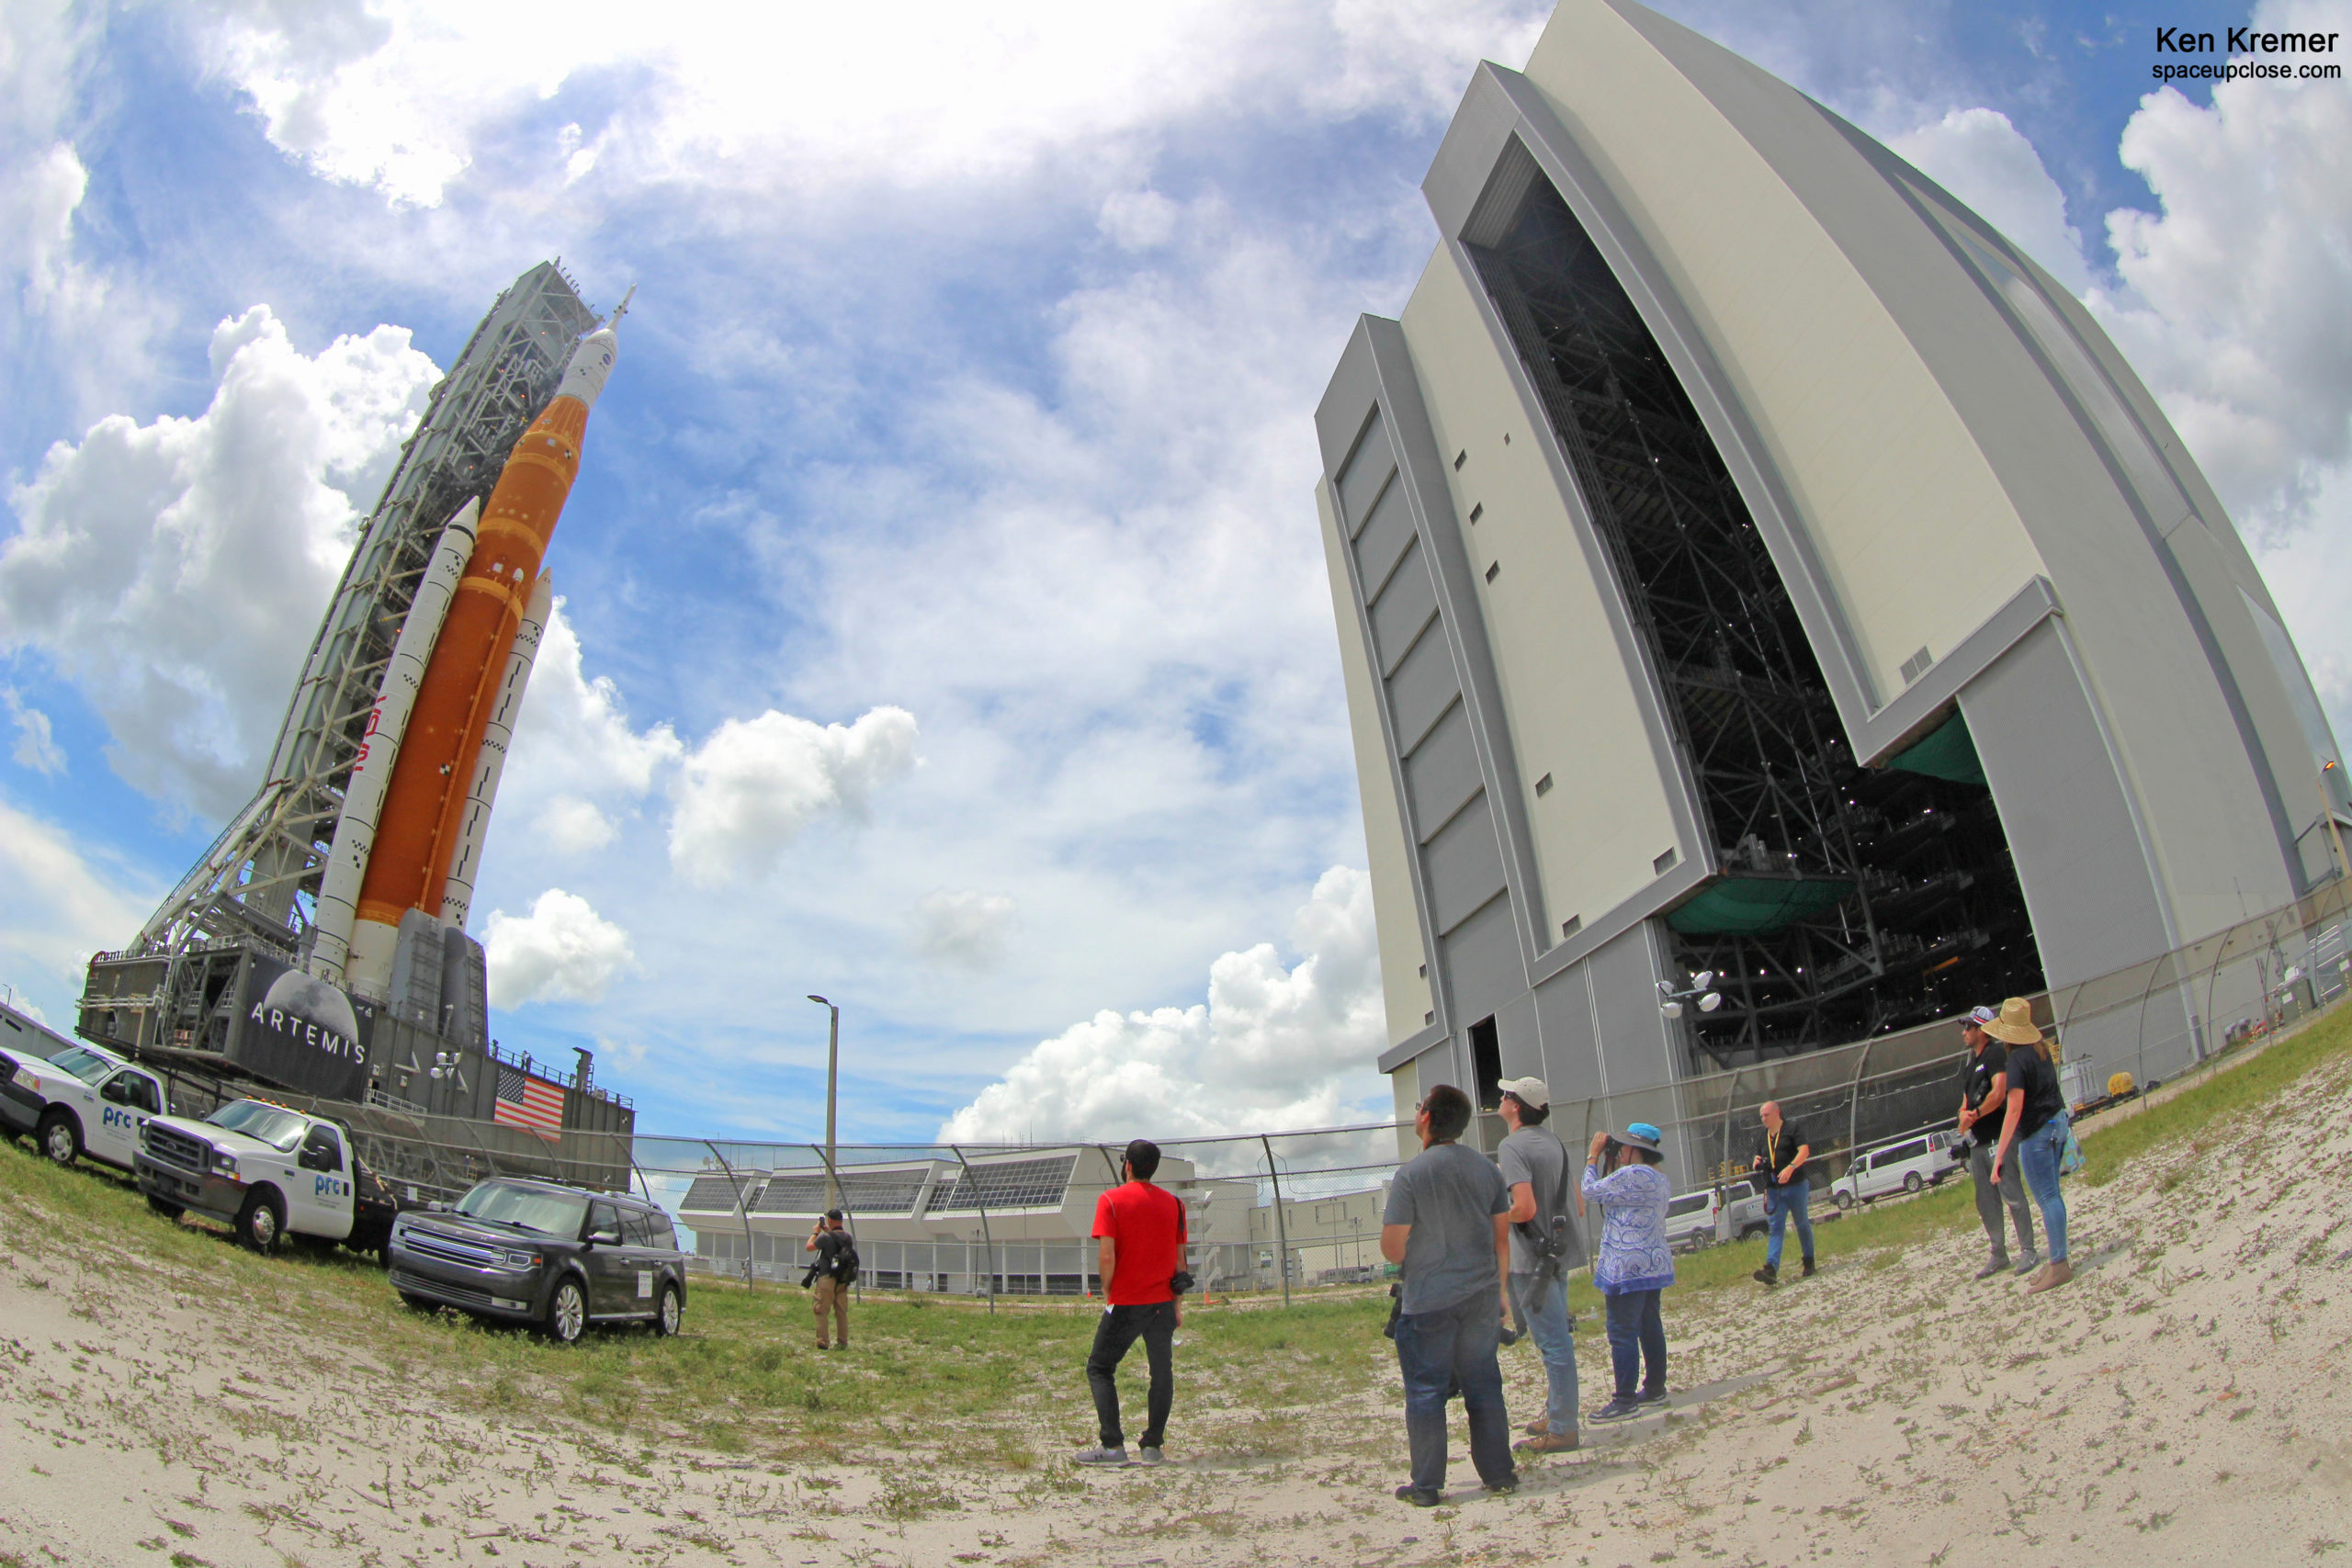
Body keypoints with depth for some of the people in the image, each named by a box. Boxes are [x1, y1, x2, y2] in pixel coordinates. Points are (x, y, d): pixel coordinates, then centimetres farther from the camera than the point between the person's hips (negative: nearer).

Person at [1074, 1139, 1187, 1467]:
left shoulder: (1110, 1200, -7)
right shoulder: (1173, 1203, 5)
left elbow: (1107, 1257, -15)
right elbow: (1179, 1258, 7)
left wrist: (1107, 1293, -1)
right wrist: (1177, 1303, 13)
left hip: (1125, 1303, -3)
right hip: (1163, 1302, 4)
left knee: (1100, 1369, 8)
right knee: (1162, 1372, 11)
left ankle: (1113, 1446, 2)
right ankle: (1152, 1447, 10)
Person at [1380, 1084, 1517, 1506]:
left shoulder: (1411, 1173, -15)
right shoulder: (1486, 1167, 0)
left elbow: (1392, 1249, -14)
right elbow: (1502, 1236, 7)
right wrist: (1502, 1288, 17)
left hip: (1428, 1301, -5)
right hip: (1481, 1296, 5)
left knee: (1425, 1392, 6)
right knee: (1484, 1385, 16)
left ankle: (1426, 1486, 12)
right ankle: (1499, 1474, 23)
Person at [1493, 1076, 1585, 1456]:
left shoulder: (1512, 1147, -17)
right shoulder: (1554, 1140, 8)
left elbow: (1525, 1207, -27)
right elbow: (1576, 1203, 13)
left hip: (1533, 1257, -9)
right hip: (1560, 1251, 9)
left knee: (1552, 1343, -2)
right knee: (1556, 1338, 18)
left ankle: (1561, 1430, 5)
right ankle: (1556, 1414, 29)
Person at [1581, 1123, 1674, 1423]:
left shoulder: (1631, 1175, -19)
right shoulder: (1660, 1179, 12)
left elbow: (1591, 1192, -13)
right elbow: (1618, 1194, 19)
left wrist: (1594, 1156, -3)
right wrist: (1609, 1162, 12)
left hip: (1628, 1267, -10)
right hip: (1654, 1263, 10)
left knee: (1622, 1332, -5)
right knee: (1650, 1325, 16)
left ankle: (1625, 1401, -3)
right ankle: (1655, 1389, 24)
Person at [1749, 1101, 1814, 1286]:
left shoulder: (1792, 1129, -2)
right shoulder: (1763, 1139, 18)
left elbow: (1804, 1151, -15)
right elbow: (1759, 1158, 27)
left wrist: (1790, 1167, -29)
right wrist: (1757, 1163, 2)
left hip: (1796, 1186, -5)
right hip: (1773, 1189, 5)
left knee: (1803, 1225, 8)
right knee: (1775, 1228, -6)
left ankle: (1809, 1264, 24)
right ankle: (1771, 1268, -17)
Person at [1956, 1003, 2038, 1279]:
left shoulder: (1995, 1053, -8)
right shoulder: (1968, 1064, 19)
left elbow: (1999, 1094, -20)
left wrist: (1975, 1115, -13)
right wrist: (1964, 1115, -1)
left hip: (1997, 1137, -9)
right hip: (1977, 1142, 9)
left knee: (2012, 1194, -6)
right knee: (1985, 1202, 10)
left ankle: (2027, 1250, 4)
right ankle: (1998, 1254, 17)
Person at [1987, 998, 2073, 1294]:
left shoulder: (2017, 1059, -20)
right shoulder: (2040, 1049, 5)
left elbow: (2015, 1109, -26)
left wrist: (1999, 1155, -25)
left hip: (2037, 1131, -9)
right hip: (2057, 1121, 9)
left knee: (2047, 1198, -5)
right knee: (2052, 1195, 14)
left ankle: (2059, 1264, -3)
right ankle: (2057, 1260, 20)